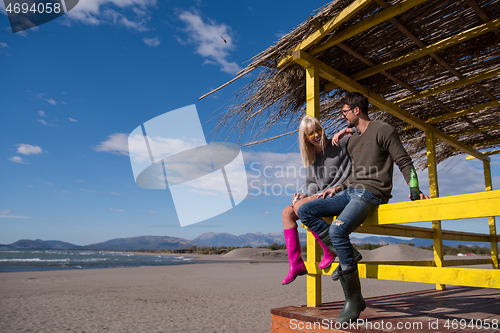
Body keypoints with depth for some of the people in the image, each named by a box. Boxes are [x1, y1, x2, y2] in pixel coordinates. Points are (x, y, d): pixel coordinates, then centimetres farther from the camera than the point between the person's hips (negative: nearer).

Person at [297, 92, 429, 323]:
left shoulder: (382, 130, -2)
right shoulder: (352, 138, 22)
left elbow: (405, 163, -5)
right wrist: (339, 187, 14)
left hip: (370, 193, -8)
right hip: (349, 192, 9)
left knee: (337, 229, -31)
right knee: (304, 211, -6)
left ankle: (354, 299, -18)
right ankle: (343, 253, -11)